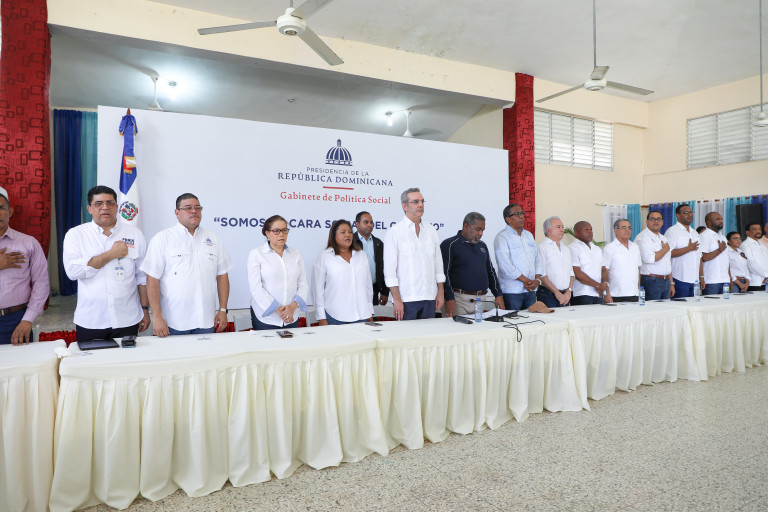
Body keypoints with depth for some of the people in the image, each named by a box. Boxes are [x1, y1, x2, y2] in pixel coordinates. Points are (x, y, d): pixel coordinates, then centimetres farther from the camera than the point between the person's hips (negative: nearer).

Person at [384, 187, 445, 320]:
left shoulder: (430, 230, 11)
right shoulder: (394, 232, -4)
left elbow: (438, 263, 14)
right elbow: (389, 269, -8)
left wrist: (440, 292, 8)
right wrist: (396, 299, -12)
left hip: (429, 297, 5)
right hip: (406, 299, -4)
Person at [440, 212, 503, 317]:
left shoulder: (482, 245, 17)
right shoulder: (449, 245, -4)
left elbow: (491, 271, 22)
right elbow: (444, 273, -11)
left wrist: (498, 295, 14)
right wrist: (449, 298, -17)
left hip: (481, 299, 6)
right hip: (459, 299, -6)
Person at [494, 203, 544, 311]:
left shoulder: (529, 235, 17)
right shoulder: (502, 237, -6)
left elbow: (537, 258, 15)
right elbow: (505, 264, -16)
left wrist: (537, 279, 0)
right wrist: (525, 280, -13)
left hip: (530, 290, 7)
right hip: (512, 291, -6)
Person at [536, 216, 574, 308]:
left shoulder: (566, 249, 19)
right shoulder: (542, 248, -6)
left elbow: (571, 273, 17)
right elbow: (541, 274, -14)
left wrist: (568, 292, 2)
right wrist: (557, 293, -13)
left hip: (565, 296, 6)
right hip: (548, 296, -6)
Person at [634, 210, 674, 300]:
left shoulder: (663, 238, 19)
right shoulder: (642, 237, -9)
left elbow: (668, 264, 23)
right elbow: (649, 259, -22)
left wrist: (671, 283, 20)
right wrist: (665, 249, -5)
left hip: (666, 282, 8)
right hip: (651, 282, -8)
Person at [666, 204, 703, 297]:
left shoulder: (695, 233, 20)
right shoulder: (672, 231, -6)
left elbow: (699, 257, 21)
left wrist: (701, 276, 16)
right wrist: (689, 248, -12)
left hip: (694, 279, 8)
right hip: (680, 279, -8)